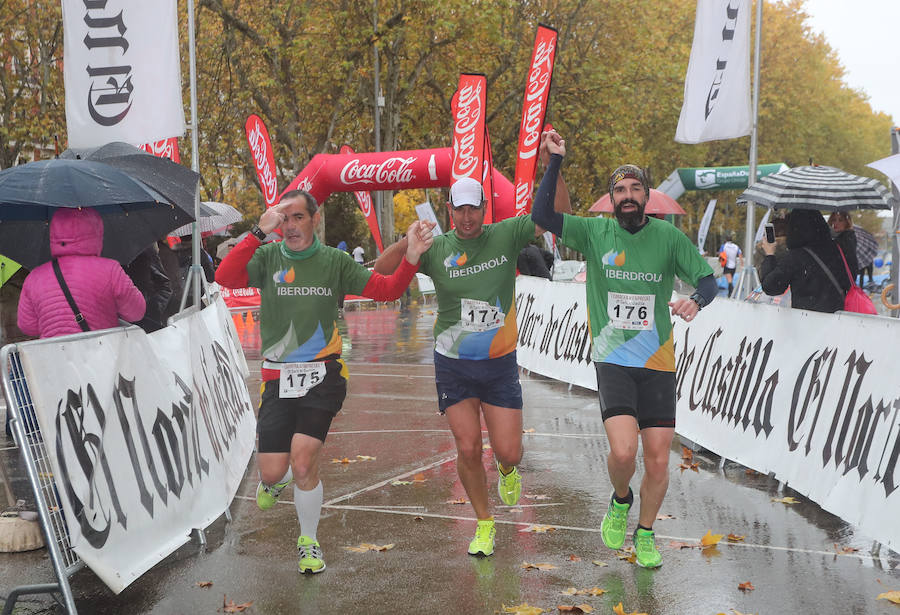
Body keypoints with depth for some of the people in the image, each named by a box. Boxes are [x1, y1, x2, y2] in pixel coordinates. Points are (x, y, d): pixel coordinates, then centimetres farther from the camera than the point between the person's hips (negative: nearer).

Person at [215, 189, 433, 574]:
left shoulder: (334, 261, 1)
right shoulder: (268, 257, -1)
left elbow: (386, 290, 0)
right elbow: (225, 278, -19)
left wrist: (411, 258, -17)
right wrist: (260, 231, -27)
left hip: (322, 376, -1)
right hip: (278, 379, 1)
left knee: (303, 464, -13)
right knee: (273, 471, 1)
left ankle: (309, 542, 13)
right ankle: (273, 480, 43)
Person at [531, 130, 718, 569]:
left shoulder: (668, 236, 2)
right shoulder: (594, 232, 2)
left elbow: (707, 278, 4)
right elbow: (543, 216, -8)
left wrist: (696, 300, -19)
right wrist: (556, 161, -13)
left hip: (658, 363, 1)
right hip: (612, 362, -1)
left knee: (658, 460, 1)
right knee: (623, 451, -19)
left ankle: (645, 533, 26)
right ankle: (620, 501, 15)